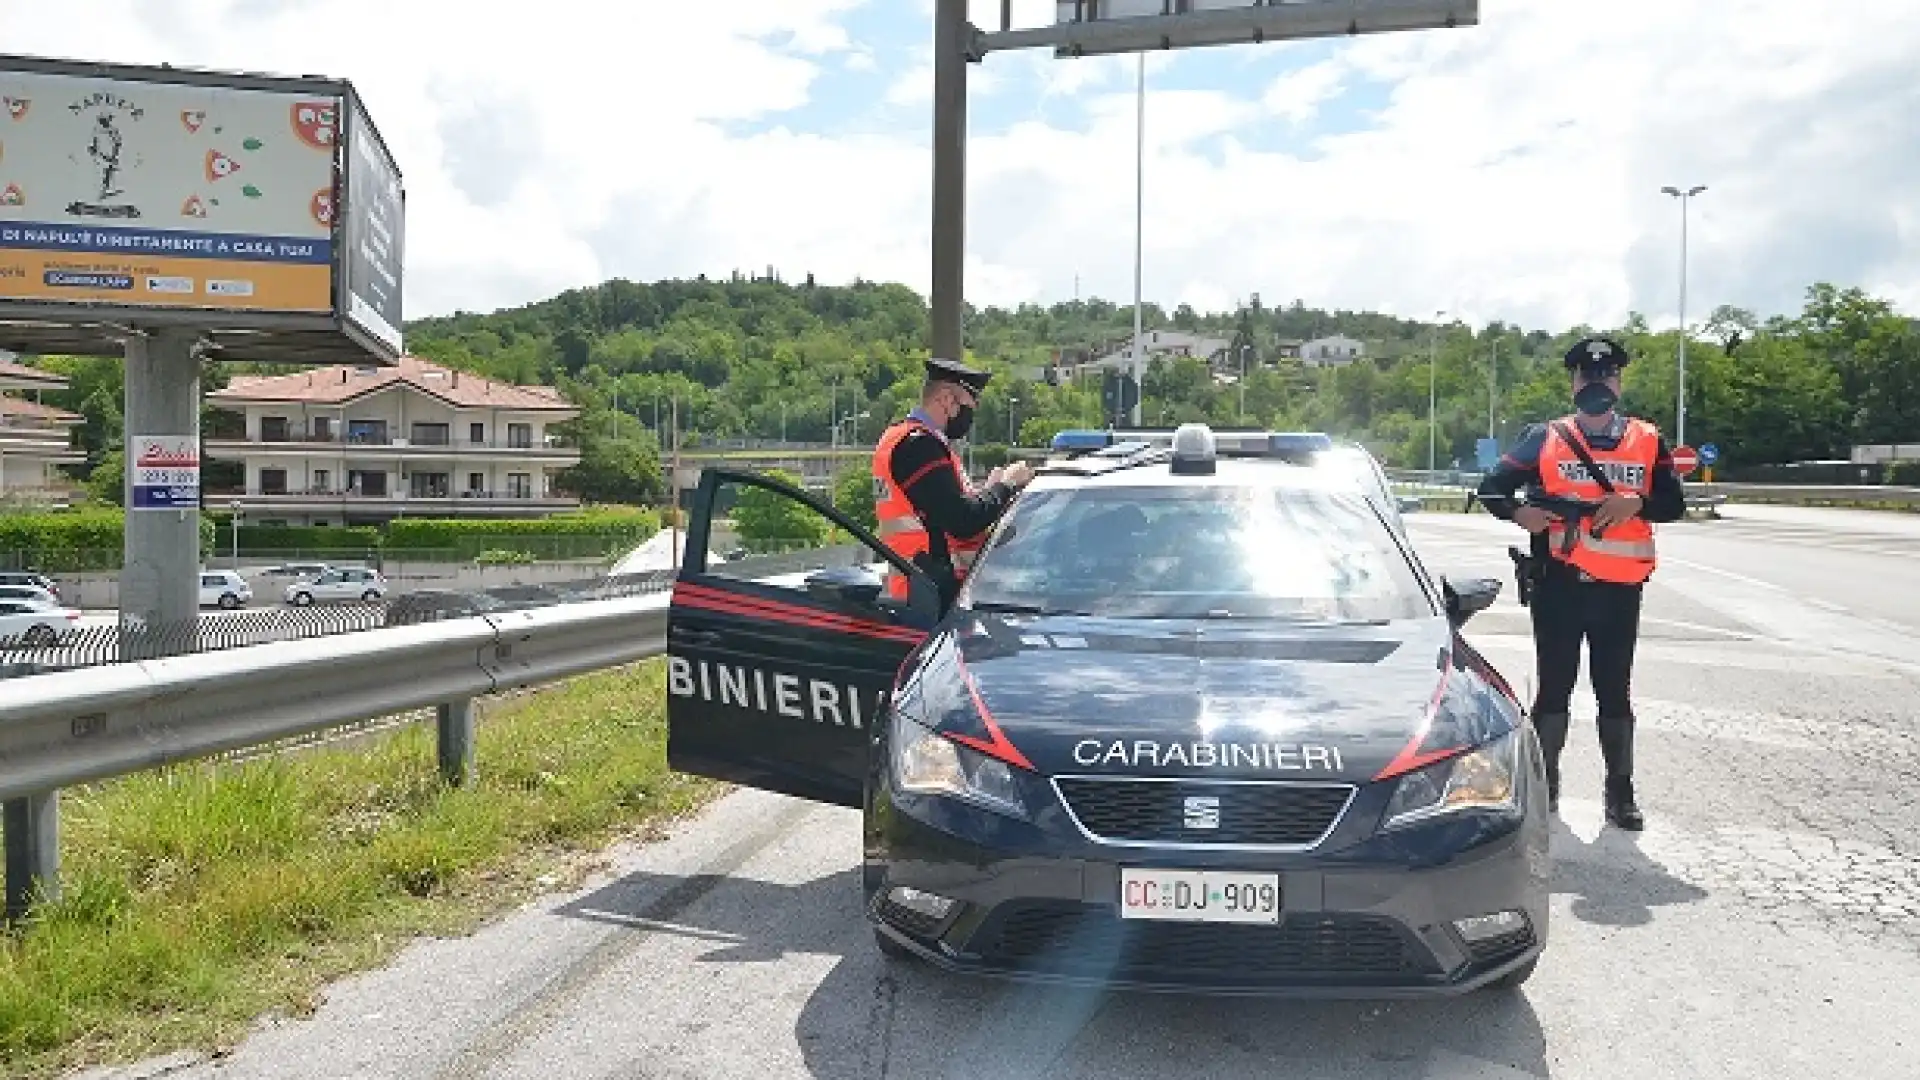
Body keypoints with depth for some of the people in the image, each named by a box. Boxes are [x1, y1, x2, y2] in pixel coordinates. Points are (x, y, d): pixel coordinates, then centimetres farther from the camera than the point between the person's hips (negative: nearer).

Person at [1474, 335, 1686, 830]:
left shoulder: (1648, 441, 8)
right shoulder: (1544, 438, 5)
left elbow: (1674, 503, 3)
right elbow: (1492, 487, 7)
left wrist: (1636, 503, -17)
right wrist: (1520, 513, -13)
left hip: (1620, 587, 1)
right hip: (1559, 583, -1)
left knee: (1615, 691, 7)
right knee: (1553, 688, 6)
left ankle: (1620, 793, 15)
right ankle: (1544, 787, 17)